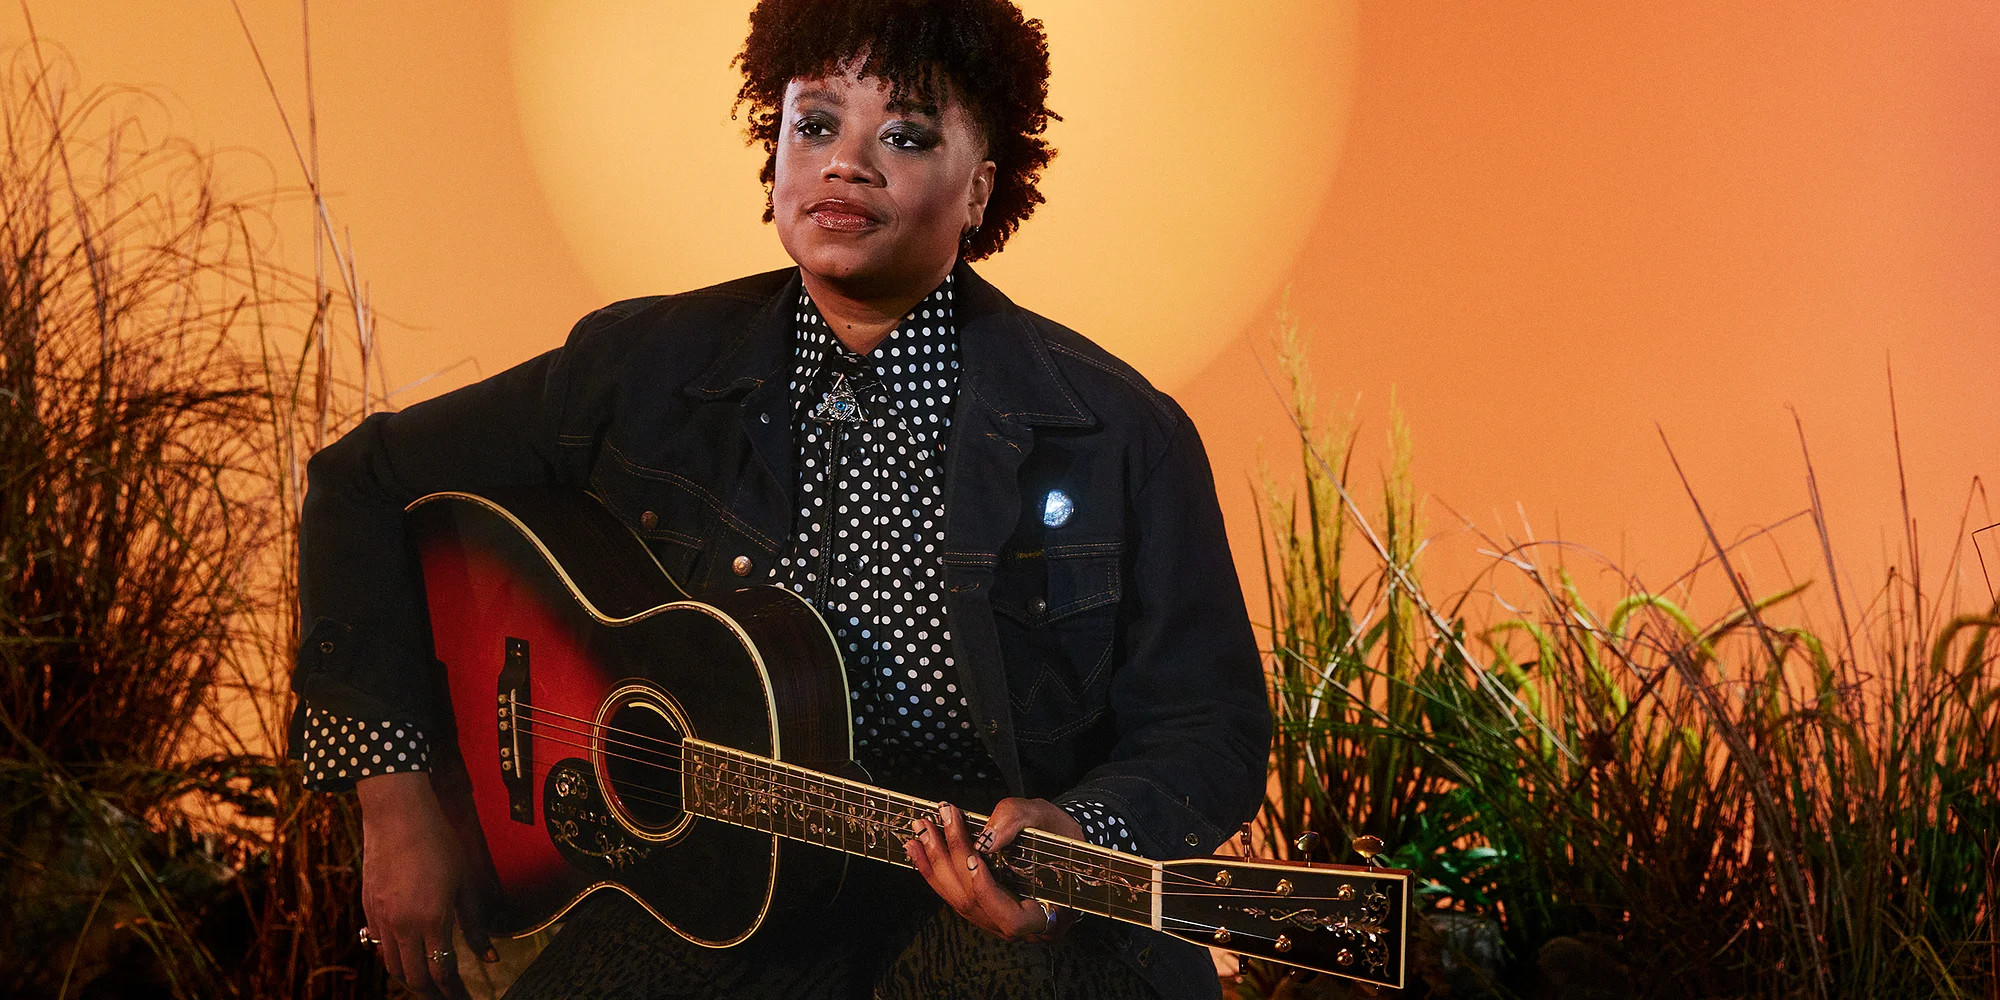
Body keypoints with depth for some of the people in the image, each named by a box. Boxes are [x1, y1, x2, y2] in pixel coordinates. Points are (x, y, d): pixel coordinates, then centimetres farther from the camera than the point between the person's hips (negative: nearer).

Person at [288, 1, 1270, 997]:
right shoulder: (644, 372, 1)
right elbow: (368, 480, 8)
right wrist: (396, 797, 0)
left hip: (1001, 912, -1)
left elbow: (1212, 726, -2)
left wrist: (1075, 844, -25)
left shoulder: (1118, 437, -4)